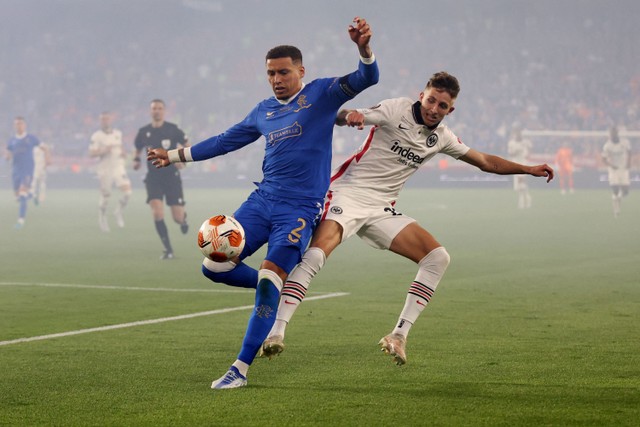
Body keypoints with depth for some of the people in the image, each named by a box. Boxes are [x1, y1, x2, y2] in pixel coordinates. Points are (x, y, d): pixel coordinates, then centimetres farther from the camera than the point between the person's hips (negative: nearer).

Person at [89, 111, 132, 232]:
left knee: (127, 192, -11)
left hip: (119, 167, 4)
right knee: (105, 197, 2)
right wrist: (103, 151, -24)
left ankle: (118, 212, 14)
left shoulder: (118, 134, 9)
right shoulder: (97, 136, -7)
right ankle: (102, 216, 28)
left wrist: (122, 152, 4)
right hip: (105, 169, -4)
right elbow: (91, 153, -10)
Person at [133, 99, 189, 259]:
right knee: (157, 214, -18)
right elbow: (138, 150, 19)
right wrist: (136, 160, 0)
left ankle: (183, 219, 40)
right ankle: (168, 250, -6)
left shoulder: (173, 129, -4)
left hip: (172, 176, -1)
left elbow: (187, 146, 5)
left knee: (177, 217, -2)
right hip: (153, 178, 1)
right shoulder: (143, 132, 2)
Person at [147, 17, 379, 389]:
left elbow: (366, 79, -14)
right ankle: (277, 288, 23)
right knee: (214, 267, -3)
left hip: (300, 209, -6)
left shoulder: (321, 94, 0)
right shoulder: (264, 111, 16)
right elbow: (226, 141, 28)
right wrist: (176, 156, 32)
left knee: (269, 280, -18)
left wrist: (364, 48, -35)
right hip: (262, 200, 6)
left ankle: (241, 369, -12)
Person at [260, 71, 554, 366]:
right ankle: (275, 333, -27)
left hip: (381, 210, 6)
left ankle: (399, 336, -4)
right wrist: (349, 116, -40)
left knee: (437, 257, -7)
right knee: (315, 255, -28)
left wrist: (529, 169, 21)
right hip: (348, 194, -6)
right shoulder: (396, 110, -8)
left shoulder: (441, 137, 10)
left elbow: (486, 162, 23)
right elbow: (341, 117, -16)